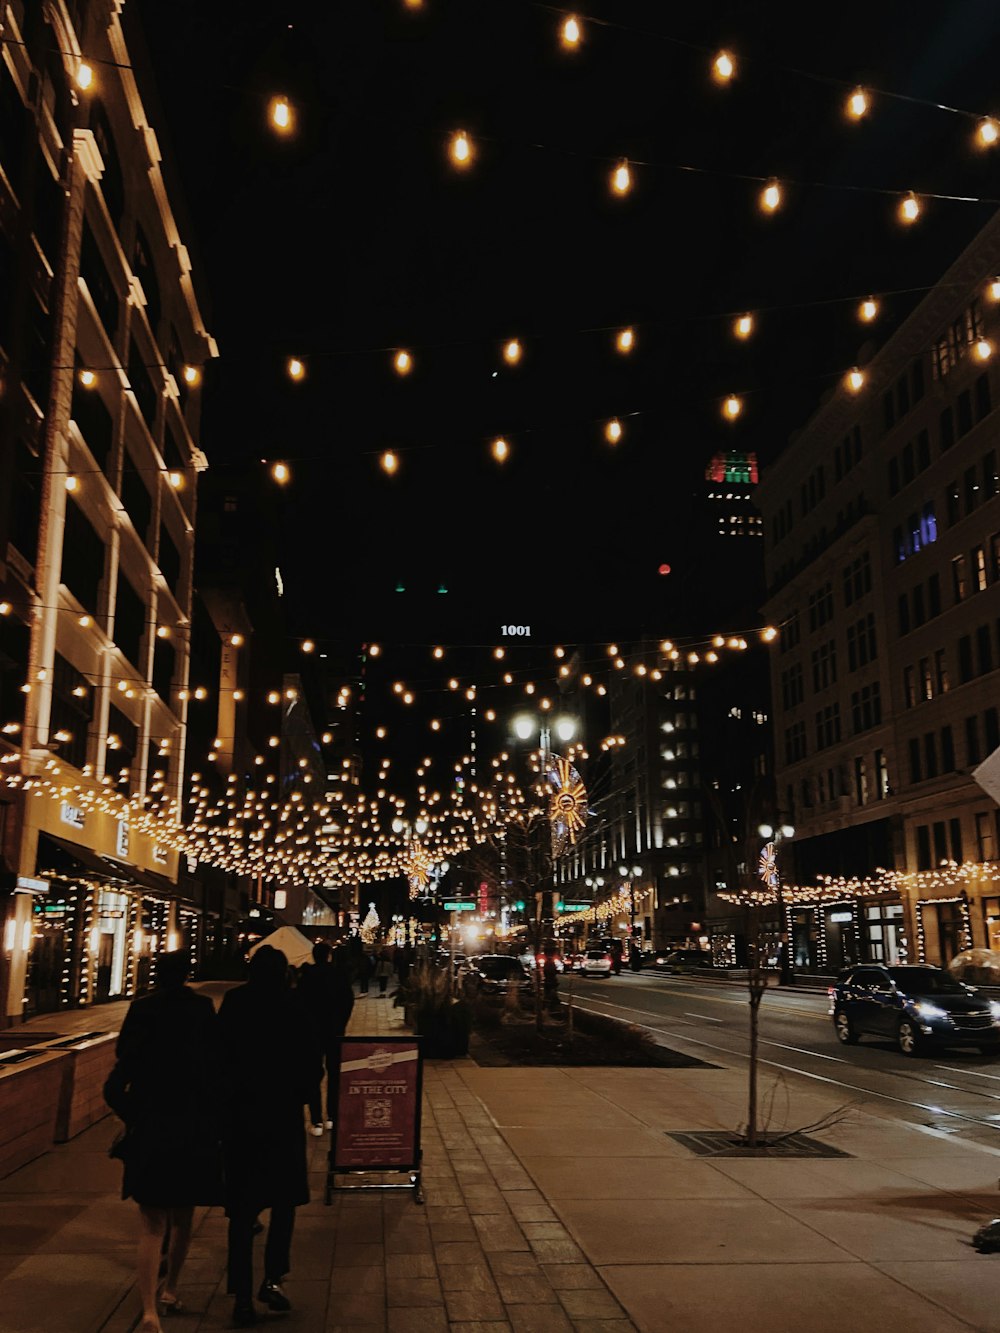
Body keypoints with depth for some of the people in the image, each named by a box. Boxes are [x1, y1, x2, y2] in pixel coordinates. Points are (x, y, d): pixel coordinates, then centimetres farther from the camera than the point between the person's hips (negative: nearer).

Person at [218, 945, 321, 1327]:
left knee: (242, 1208, 9)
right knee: (285, 1198, 17)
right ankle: (272, 1279, 8)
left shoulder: (233, 1003, -2)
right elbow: (312, 1059, -8)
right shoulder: (292, 1004, -8)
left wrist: (227, 1098, 14)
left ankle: (243, 1296, 9)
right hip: (283, 1114, -1)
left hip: (240, 1113, 2)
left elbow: (219, 1055, 0)